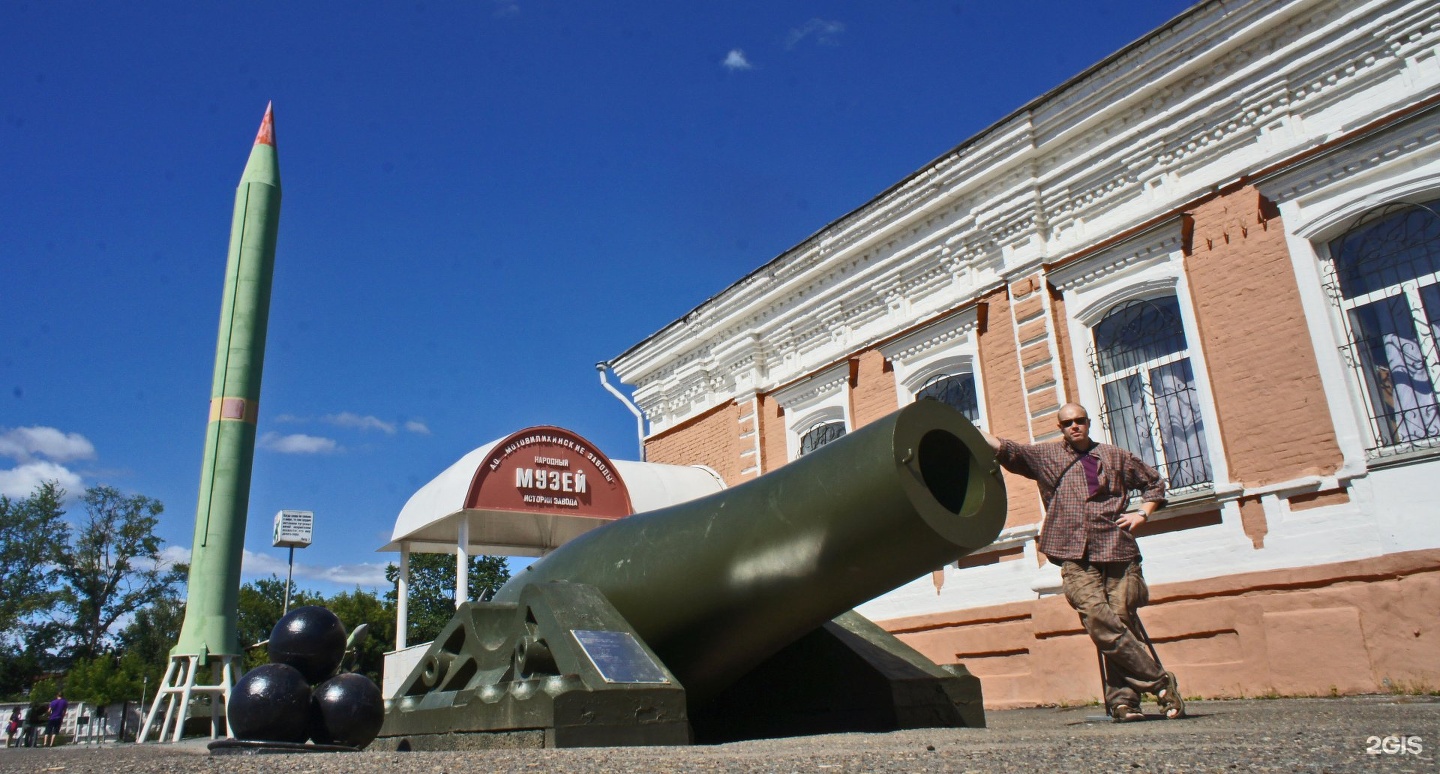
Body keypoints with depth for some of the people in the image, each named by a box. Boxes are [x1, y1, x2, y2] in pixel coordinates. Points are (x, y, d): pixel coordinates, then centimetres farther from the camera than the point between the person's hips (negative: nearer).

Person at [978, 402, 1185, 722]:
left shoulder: (1115, 456, 19)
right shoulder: (1046, 455, 14)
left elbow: (1154, 482, 29)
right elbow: (1006, 450, 3)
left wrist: (1142, 513, 14)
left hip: (1117, 549, 1)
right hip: (1075, 556, -1)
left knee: (1121, 621, -6)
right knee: (1099, 620, -16)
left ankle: (1122, 699, 0)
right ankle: (1160, 681, -5)